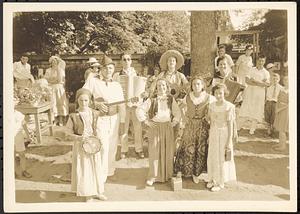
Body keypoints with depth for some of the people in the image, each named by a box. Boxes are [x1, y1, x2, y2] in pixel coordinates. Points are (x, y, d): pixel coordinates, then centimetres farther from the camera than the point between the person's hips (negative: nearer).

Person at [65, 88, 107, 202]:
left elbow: (98, 130, 5)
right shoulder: (73, 116, -11)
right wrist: (79, 138, -22)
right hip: (81, 146, -2)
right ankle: (88, 195, 27)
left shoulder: (95, 114, -4)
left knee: (97, 169, 14)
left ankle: (97, 191, 37)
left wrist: (99, 140, -13)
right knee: (84, 170, 7)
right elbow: (69, 134, -5)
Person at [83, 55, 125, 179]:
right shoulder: (93, 82, -5)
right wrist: (97, 104, -20)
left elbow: (121, 106, 5)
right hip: (100, 119, -3)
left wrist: (122, 123, 2)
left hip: (114, 119, 4)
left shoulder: (117, 85, 6)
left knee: (112, 147, 12)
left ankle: (110, 171, 31)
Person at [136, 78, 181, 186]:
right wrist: (146, 121, -7)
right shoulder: (152, 100, -3)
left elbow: (177, 113, 10)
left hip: (167, 128, 2)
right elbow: (139, 110, -5)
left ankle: (167, 175, 20)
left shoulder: (171, 99, 4)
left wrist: (173, 122, 1)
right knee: (154, 151, 1)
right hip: (154, 127, -2)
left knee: (167, 151, 6)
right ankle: (153, 176, 11)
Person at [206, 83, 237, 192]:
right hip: (213, 134, 6)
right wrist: (209, 136, 12)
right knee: (212, 157, 14)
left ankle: (220, 183, 22)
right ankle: (213, 179, 32)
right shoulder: (212, 105, 1)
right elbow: (211, 122, 9)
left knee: (222, 158, 6)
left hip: (224, 134, -5)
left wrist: (229, 142, -14)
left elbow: (230, 125, -14)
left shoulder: (229, 107, -16)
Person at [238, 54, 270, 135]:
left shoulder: (266, 73, 3)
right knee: (245, 109, 0)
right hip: (249, 92, 1)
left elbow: (266, 84, -10)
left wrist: (255, 81, -15)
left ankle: (252, 129, 10)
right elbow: (247, 80, -6)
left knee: (256, 111, 1)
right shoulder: (252, 70, 6)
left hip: (259, 94, 0)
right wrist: (259, 84, -13)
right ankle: (238, 126, 7)